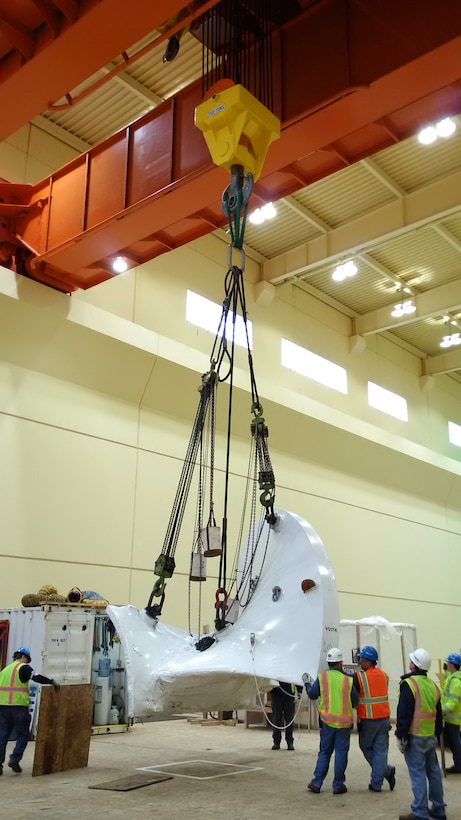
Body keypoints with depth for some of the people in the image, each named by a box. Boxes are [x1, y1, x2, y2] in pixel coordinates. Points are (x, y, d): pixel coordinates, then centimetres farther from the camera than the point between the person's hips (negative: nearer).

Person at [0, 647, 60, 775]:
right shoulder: (24, 667, -2)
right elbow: (36, 677, -17)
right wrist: (52, 681, -8)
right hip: (19, 706, -6)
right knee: (22, 735, 6)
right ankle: (14, 760, -3)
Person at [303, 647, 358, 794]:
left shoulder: (321, 678, -5)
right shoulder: (348, 680, -6)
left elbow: (312, 695, 2)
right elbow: (355, 702, 0)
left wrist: (307, 683, 20)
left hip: (327, 721, 2)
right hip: (344, 722, -2)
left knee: (324, 752, 13)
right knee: (341, 753, 7)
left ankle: (316, 783, 13)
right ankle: (338, 785, 11)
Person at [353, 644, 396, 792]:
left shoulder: (359, 677, -14)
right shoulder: (384, 676, 2)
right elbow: (381, 693, 12)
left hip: (368, 720, -4)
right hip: (384, 718, 4)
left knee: (366, 747, 14)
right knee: (381, 749, 8)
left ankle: (386, 770, 5)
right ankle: (376, 783, 7)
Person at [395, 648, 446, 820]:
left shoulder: (409, 684, -15)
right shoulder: (433, 686, 8)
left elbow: (404, 714, -17)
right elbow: (438, 715, 16)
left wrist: (401, 736, -11)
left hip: (415, 737, -7)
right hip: (431, 736, 7)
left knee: (417, 774, -4)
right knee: (433, 771, 15)